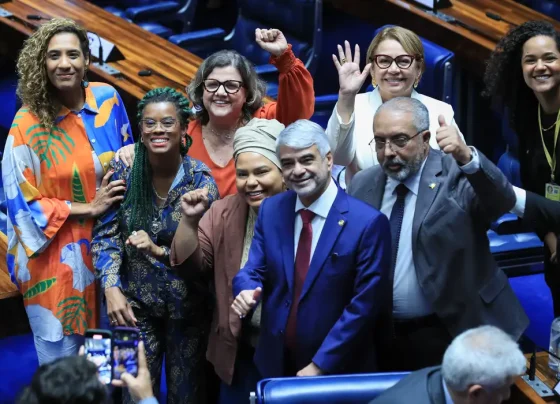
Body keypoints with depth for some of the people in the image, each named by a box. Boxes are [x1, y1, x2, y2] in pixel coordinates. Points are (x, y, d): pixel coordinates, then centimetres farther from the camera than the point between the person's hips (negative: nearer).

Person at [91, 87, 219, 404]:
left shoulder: (201, 180, -12)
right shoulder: (123, 171, -8)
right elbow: (105, 235, -5)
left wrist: (160, 251, -25)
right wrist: (112, 289, -18)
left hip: (188, 304, -1)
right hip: (136, 302, 1)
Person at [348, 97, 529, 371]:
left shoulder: (458, 174, -10)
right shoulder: (363, 185, 4)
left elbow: (503, 201, -29)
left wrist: (466, 156, -45)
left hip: (451, 335, -4)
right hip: (380, 335, 4)